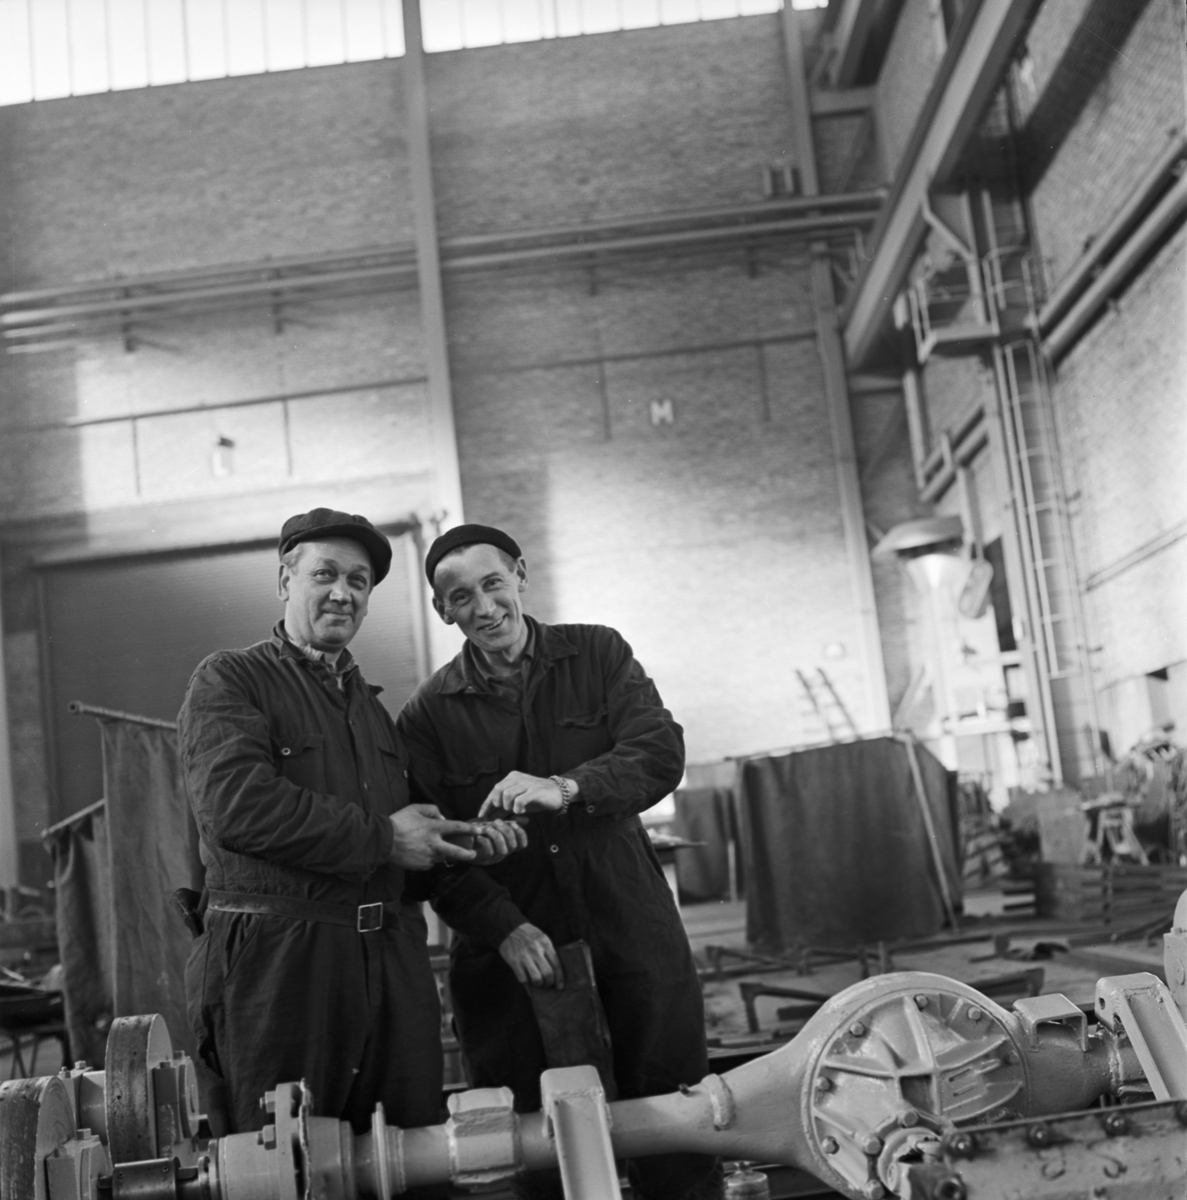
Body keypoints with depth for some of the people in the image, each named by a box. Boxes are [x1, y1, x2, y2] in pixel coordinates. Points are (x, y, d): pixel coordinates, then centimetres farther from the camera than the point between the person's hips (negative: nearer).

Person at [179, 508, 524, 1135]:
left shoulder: (372, 704, 22)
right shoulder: (228, 679, -1)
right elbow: (236, 805, -18)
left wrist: (464, 840, 6)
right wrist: (381, 836, -12)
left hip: (394, 959, 6)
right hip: (277, 958, -6)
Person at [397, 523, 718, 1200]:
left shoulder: (598, 654, 5)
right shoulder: (428, 714, 3)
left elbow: (661, 754, -6)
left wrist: (567, 788, -23)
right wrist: (506, 928, -15)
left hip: (630, 929, 1)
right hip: (511, 950, 0)